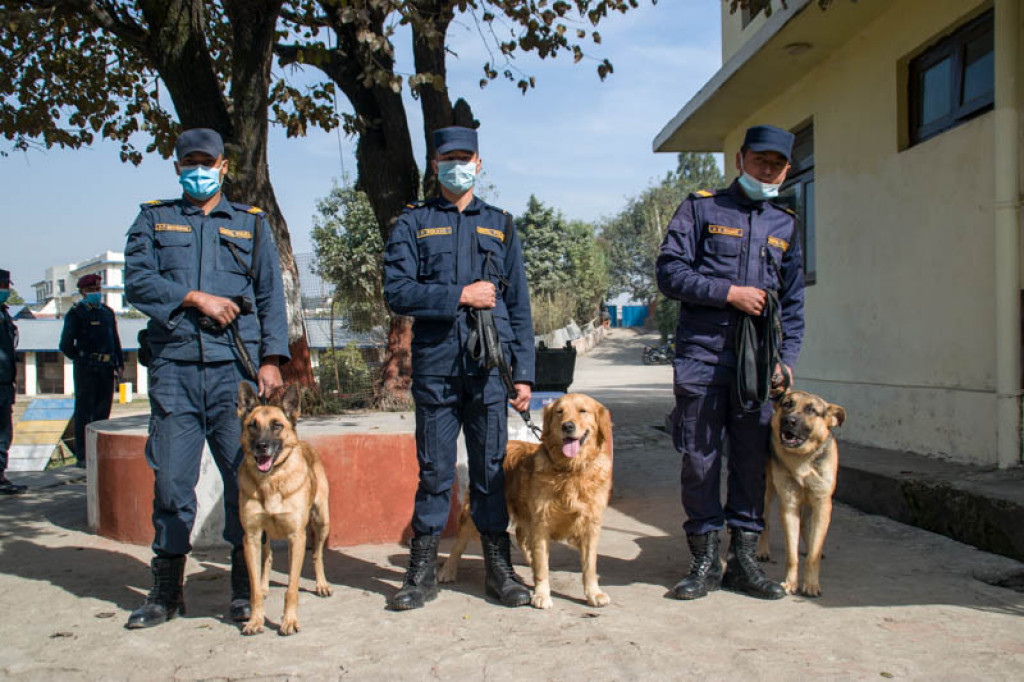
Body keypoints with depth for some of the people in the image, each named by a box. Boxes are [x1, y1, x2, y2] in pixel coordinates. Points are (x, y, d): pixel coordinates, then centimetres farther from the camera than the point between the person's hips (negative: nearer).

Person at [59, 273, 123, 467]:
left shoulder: (107, 312, 16)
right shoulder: (76, 313, -2)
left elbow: (115, 341, 20)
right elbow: (66, 345, -3)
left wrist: (119, 364, 13)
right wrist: (82, 359, 2)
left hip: (106, 368, 6)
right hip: (86, 369, -6)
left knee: (103, 410, 9)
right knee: (84, 411, -2)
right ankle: (82, 455, 1)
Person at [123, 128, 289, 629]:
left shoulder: (251, 224, 16)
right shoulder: (153, 219, 17)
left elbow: (271, 295, 10)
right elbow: (137, 280, 2)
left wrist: (271, 357, -1)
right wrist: (196, 297, -10)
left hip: (236, 367, 0)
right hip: (174, 367, 1)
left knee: (245, 475, -2)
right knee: (171, 478, 2)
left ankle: (245, 588, 9)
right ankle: (166, 590, 14)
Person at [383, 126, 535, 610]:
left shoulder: (499, 225, 15)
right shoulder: (414, 224, 9)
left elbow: (519, 305, 11)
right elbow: (397, 291, -4)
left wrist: (523, 373, 5)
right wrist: (460, 296, -12)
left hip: (490, 367, 1)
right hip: (434, 365, -1)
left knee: (490, 469, 6)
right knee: (434, 471, 3)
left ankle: (498, 566, 17)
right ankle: (422, 571, 14)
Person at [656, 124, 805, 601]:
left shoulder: (785, 225, 16)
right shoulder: (701, 209, 4)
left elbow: (793, 302, 17)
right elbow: (670, 273, -4)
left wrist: (786, 359, 7)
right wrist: (730, 293, -12)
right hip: (702, 356, -3)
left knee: (753, 459, 5)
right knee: (700, 461, 1)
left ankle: (743, 560, 17)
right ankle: (705, 560, 12)